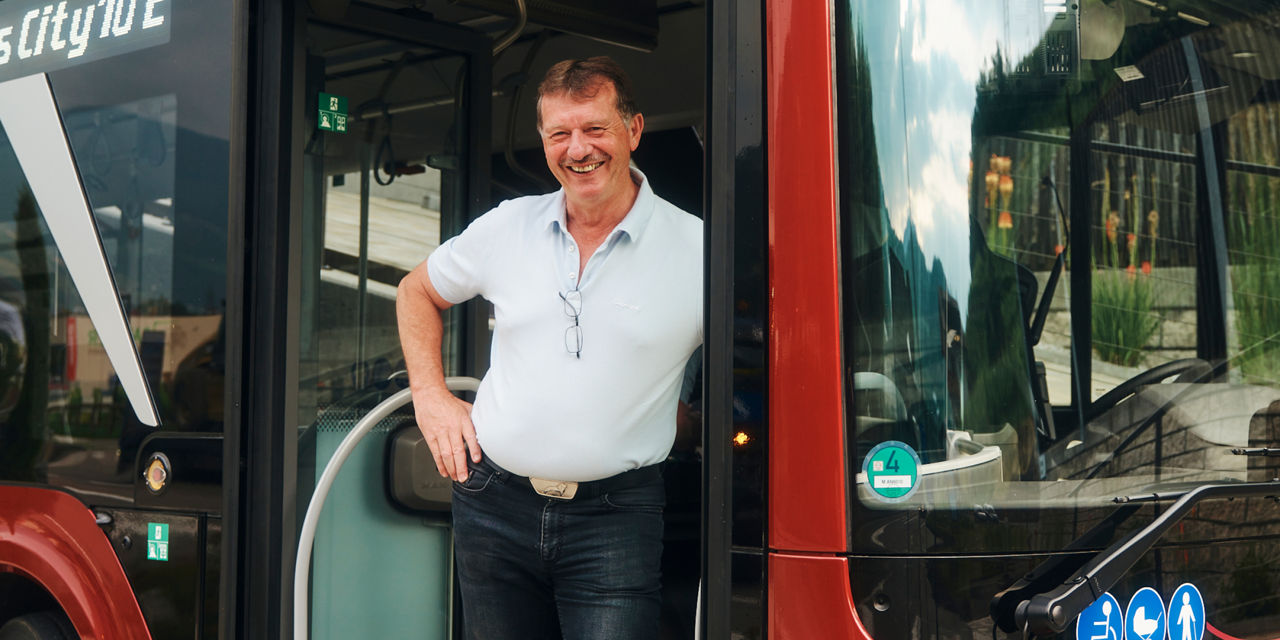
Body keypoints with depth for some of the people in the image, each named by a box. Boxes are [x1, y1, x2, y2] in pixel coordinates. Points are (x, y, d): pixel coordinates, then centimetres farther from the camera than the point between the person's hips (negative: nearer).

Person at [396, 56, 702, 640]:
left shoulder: (695, 249, -5)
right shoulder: (507, 228, 5)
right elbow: (417, 291, 22)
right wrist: (430, 395, 11)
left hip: (615, 517, -3)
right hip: (493, 504, 3)